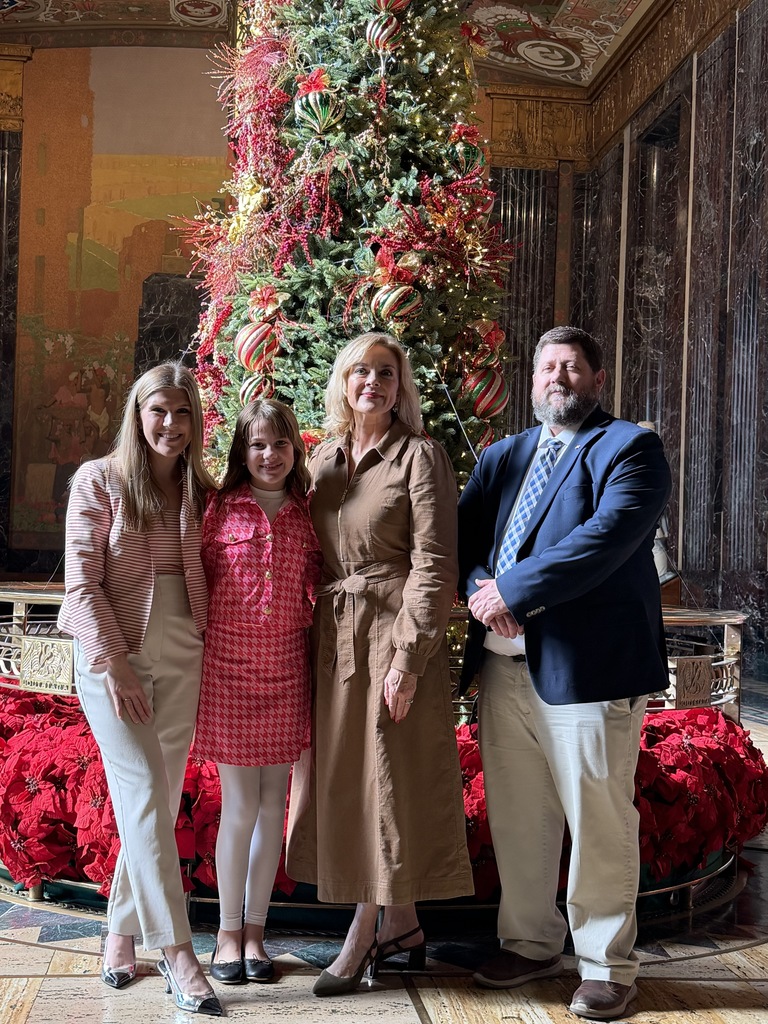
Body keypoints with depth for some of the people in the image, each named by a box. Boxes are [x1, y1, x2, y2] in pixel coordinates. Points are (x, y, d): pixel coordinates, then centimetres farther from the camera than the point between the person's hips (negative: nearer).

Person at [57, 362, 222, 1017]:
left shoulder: (201, 493, 10)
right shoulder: (99, 480, -2)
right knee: (144, 793, -11)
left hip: (181, 659, 4)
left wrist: (207, 648, 2)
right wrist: (114, 662, -14)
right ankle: (176, 952, -9)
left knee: (158, 802, 6)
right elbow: (82, 581, -7)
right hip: (112, 656, -4)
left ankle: (122, 932, 21)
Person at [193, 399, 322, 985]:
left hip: (287, 669, 3)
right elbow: (199, 583, 3)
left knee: (273, 803, 7)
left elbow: (319, 589, 11)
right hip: (228, 666, -2)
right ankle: (228, 932, 16)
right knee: (240, 805, 0)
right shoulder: (220, 509, -1)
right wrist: (198, 652, -1)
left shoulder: (308, 516, 6)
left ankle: (256, 929, 21)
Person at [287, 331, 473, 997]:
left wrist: (407, 657, -18)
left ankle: (362, 937, 13)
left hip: (394, 636, -7)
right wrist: (312, 637, 8)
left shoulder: (420, 456, -7)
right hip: (333, 639, 7)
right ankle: (402, 926, 25)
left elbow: (434, 565, -13)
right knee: (345, 783, 11)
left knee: (388, 781, 1)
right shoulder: (323, 457, 12)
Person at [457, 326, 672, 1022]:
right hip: (504, 664, 6)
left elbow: (605, 538, -17)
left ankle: (607, 967, 16)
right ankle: (532, 944, 30)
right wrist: (480, 588, -9)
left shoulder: (631, 449, -2)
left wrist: (513, 591, -16)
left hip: (587, 665, -6)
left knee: (599, 821, 2)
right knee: (517, 817, 14)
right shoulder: (502, 456, 19)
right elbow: (462, 532, 12)